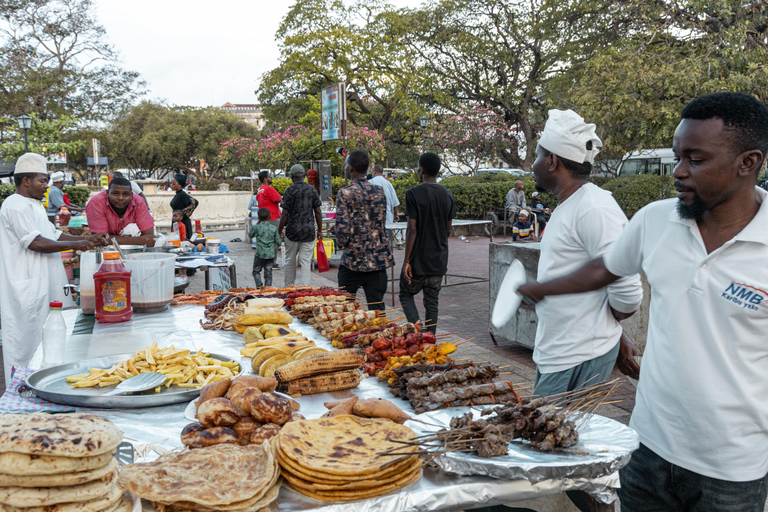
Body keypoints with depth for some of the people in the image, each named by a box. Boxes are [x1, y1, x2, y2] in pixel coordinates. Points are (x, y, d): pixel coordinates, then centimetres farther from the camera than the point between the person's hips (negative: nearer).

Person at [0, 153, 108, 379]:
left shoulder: (33, 205, 18)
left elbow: (53, 235, 20)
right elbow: (36, 242, -22)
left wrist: (88, 239, 12)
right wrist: (74, 245, -16)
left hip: (43, 283, 10)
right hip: (27, 287, -10)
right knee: (29, 337, -4)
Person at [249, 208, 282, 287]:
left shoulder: (257, 227, -7)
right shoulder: (274, 228, -1)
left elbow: (250, 235, 15)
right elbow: (278, 242, 4)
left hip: (260, 254, -2)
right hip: (270, 254, 2)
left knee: (256, 271, 12)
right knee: (268, 274, 8)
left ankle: (259, 286, -4)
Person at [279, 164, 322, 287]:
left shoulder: (289, 190, -6)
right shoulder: (312, 190, 2)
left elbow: (285, 213, -8)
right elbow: (317, 212, 3)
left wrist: (279, 230, 2)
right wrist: (319, 230, 12)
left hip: (292, 231, -1)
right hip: (309, 231, 1)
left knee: (290, 260, 13)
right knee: (306, 261, 3)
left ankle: (289, 287, 22)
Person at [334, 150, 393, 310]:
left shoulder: (345, 193, -11)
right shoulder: (379, 191, 5)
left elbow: (342, 229, -16)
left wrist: (341, 241, 6)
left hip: (353, 260, -4)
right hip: (378, 259, 4)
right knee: (377, 308, 6)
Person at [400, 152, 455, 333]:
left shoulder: (414, 194, -12)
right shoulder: (449, 195, 4)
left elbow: (412, 229, -14)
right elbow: (448, 230, 9)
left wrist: (406, 260, -11)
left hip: (418, 259, -4)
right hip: (439, 260, 5)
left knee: (406, 294, 12)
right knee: (432, 301, 11)